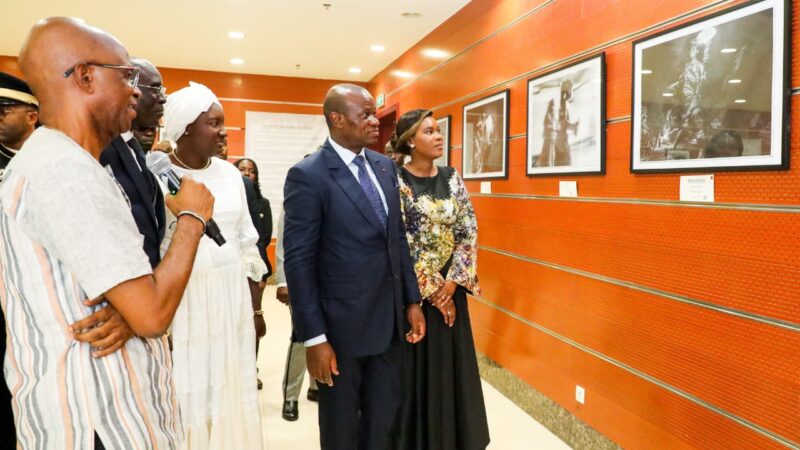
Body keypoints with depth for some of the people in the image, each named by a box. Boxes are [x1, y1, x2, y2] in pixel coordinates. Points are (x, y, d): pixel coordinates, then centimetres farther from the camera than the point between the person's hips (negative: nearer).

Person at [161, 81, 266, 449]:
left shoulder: (230, 174, 6)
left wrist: (256, 306, 12)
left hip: (232, 299, 4)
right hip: (179, 302, -4)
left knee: (232, 394, 12)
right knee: (188, 397, 7)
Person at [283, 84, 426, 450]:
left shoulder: (385, 166, 6)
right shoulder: (307, 176, -15)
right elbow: (298, 262, -16)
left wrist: (412, 300, 9)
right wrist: (314, 337, -16)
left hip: (388, 320, 6)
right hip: (341, 324, -5)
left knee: (384, 418, 19)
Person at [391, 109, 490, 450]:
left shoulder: (451, 178, 6)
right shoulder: (396, 181, -10)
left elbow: (469, 231, 3)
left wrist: (451, 283, -7)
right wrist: (431, 291, -12)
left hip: (450, 289, 5)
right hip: (412, 291, -5)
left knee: (452, 367, 13)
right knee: (416, 370, 5)